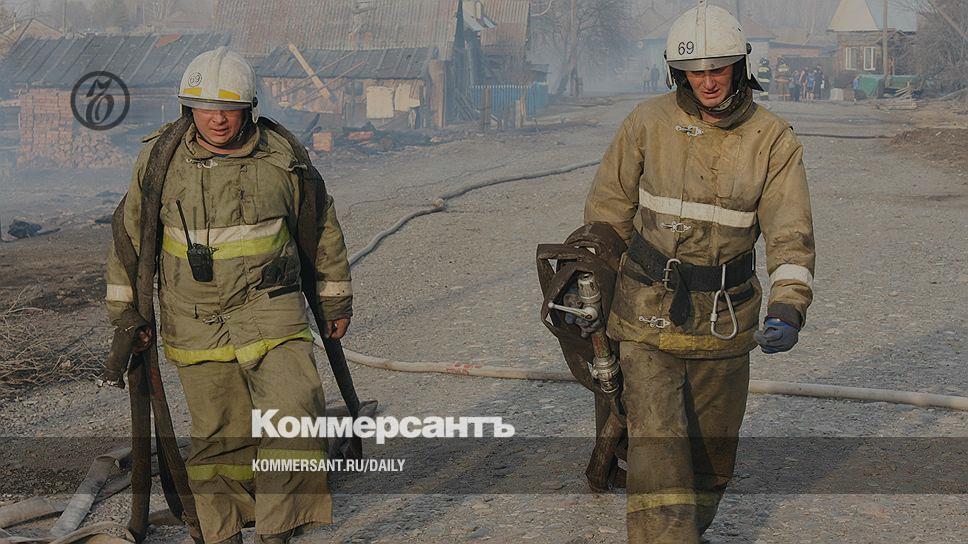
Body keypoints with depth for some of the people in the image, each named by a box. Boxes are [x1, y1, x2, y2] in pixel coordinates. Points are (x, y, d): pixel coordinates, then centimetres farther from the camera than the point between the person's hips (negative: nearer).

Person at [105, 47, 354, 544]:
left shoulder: (281, 157, -4)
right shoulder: (161, 158, -3)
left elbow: (321, 228, 9)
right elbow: (130, 234, 7)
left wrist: (335, 299, 14)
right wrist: (126, 312, 8)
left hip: (269, 309, 0)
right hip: (195, 320, 1)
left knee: (294, 413, -15)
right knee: (219, 433, 5)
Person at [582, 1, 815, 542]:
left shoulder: (774, 140, -8)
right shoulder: (649, 124, -9)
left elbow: (791, 233, -14)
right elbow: (609, 207, 5)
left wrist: (788, 307, -30)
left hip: (726, 314, 2)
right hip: (650, 309, -2)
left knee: (713, 447, 17)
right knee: (658, 447, -10)